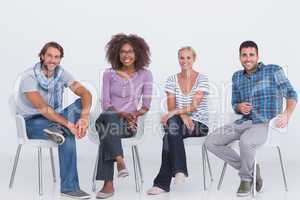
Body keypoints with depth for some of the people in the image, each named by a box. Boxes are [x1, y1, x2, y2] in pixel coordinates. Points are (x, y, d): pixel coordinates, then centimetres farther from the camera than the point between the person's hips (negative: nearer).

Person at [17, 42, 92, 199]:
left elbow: (86, 94, -13)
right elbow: (42, 108, -27)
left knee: (81, 103, -18)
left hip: (53, 117, 6)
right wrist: (68, 124, -35)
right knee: (68, 136, -32)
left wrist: (84, 117, -33)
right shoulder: (29, 77, -18)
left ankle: (58, 130, -39)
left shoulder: (61, 73, -2)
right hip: (32, 122, -6)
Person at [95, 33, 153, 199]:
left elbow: (146, 105, 5)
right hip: (107, 119, 1)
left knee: (108, 129, -36)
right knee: (109, 118, -38)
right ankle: (120, 160, -49)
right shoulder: (109, 74, 9)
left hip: (129, 123, -1)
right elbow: (105, 104, 2)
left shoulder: (145, 75, 8)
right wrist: (121, 113, -17)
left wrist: (135, 114, -16)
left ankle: (108, 184, -38)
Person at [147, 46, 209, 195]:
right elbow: (171, 107, 0)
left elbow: (194, 106, -14)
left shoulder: (202, 79, -1)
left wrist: (174, 113, -27)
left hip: (199, 124, -3)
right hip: (178, 123, 3)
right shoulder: (172, 80, 9)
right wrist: (183, 115, -20)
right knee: (172, 124, -34)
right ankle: (179, 170, -29)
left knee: (169, 134, -30)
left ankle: (163, 182, -26)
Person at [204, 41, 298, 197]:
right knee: (211, 142, -10)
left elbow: (291, 94, 0)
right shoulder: (237, 77, 15)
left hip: (266, 124, -6)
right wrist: (239, 107, -4)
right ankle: (251, 169, -1)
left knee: (245, 141, -38)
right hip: (244, 122, 6)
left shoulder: (273, 71, 1)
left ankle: (246, 178, -8)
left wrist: (287, 114, -19)